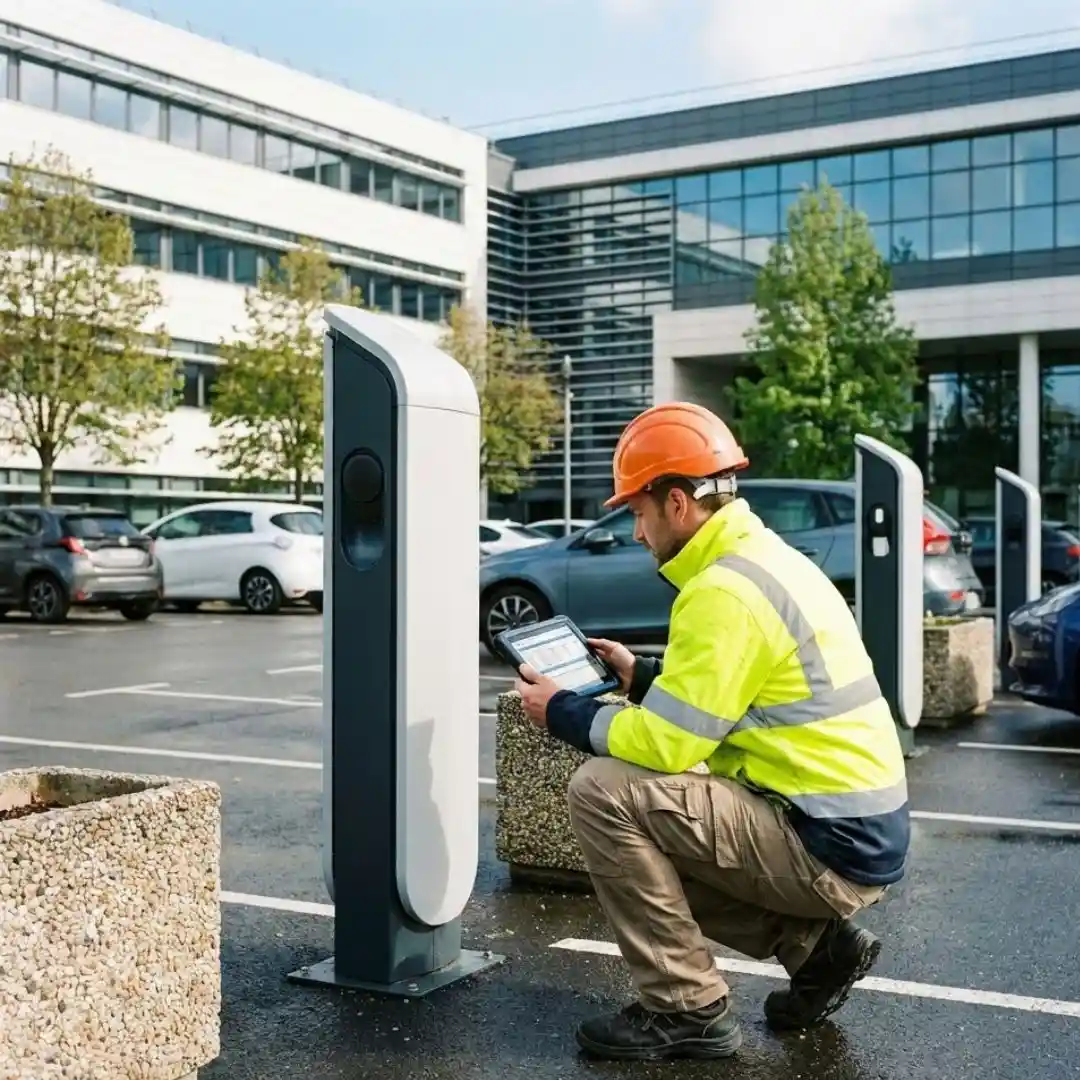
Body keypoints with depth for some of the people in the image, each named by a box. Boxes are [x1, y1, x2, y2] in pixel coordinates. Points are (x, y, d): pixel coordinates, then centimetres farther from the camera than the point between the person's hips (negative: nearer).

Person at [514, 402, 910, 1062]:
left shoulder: (725, 591, -19)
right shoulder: (769, 560, 11)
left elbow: (667, 744, -21)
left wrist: (563, 712, -6)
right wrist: (641, 676, 17)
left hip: (832, 849, -10)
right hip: (862, 833, 10)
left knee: (605, 792, -15)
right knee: (651, 836, 21)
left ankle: (687, 1009, -4)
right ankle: (816, 944, 16)